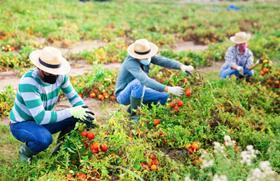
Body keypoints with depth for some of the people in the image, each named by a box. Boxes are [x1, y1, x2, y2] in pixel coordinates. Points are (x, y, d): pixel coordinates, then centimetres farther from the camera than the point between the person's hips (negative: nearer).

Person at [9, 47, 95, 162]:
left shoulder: (60, 75, -15)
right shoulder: (28, 83, -34)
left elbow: (73, 96, -4)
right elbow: (41, 118, -38)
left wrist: (85, 112, -24)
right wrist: (71, 112, -40)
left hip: (42, 120, 6)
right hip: (21, 124, -6)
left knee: (75, 118, -16)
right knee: (45, 139, -37)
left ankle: (60, 149, 7)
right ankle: (25, 152, -2)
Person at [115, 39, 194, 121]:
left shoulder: (147, 56, -10)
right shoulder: (131, 62, -33)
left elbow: (164, 61, -21)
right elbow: (146, 81, -45)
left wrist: (182, 66, -40)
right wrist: (168, 89, -49)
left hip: (138, 91, 8)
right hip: (123, 95, -8)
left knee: (165, 96, -3)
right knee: (138, 82, -38)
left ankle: (133, 108, 11)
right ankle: (134, 114, -18)